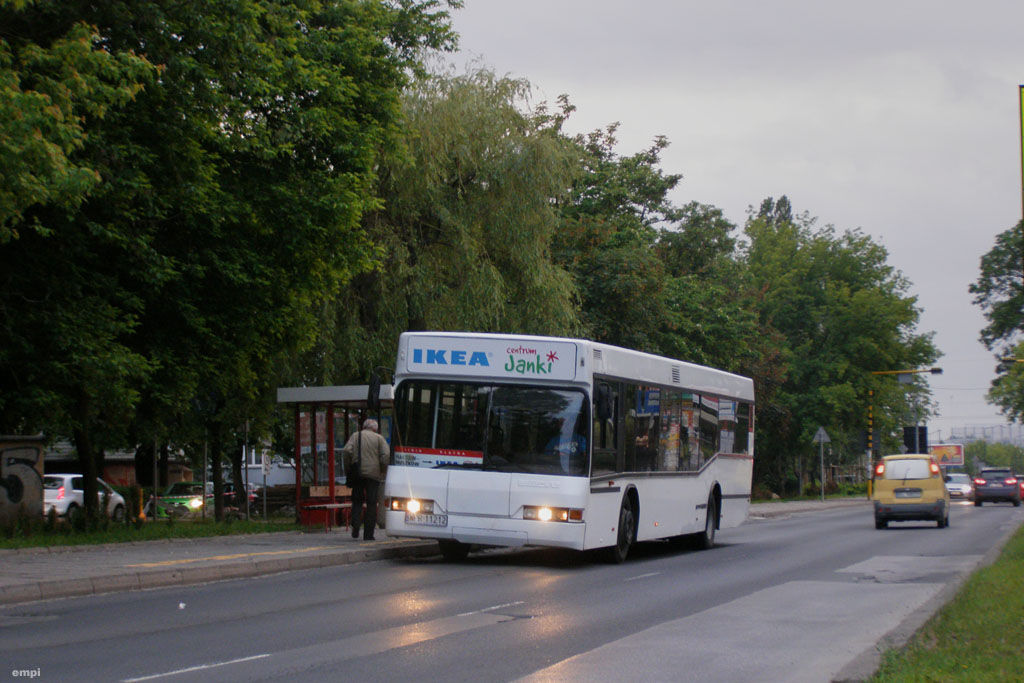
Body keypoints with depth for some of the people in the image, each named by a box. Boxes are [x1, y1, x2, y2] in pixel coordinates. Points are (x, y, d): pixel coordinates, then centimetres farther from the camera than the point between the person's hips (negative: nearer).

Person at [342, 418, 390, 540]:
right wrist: (382, 471, 1)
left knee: (357, 501, 14)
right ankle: (368, 534, 1)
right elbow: (386, 454, -7)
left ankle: (355, 525, -10)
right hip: (373, 474, -1)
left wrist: (348, 468, 3)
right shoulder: (379, 438, 6)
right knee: (372, 504, 3)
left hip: (357, 474, 1)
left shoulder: (355, 436, 9)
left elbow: (346, 451, -5)